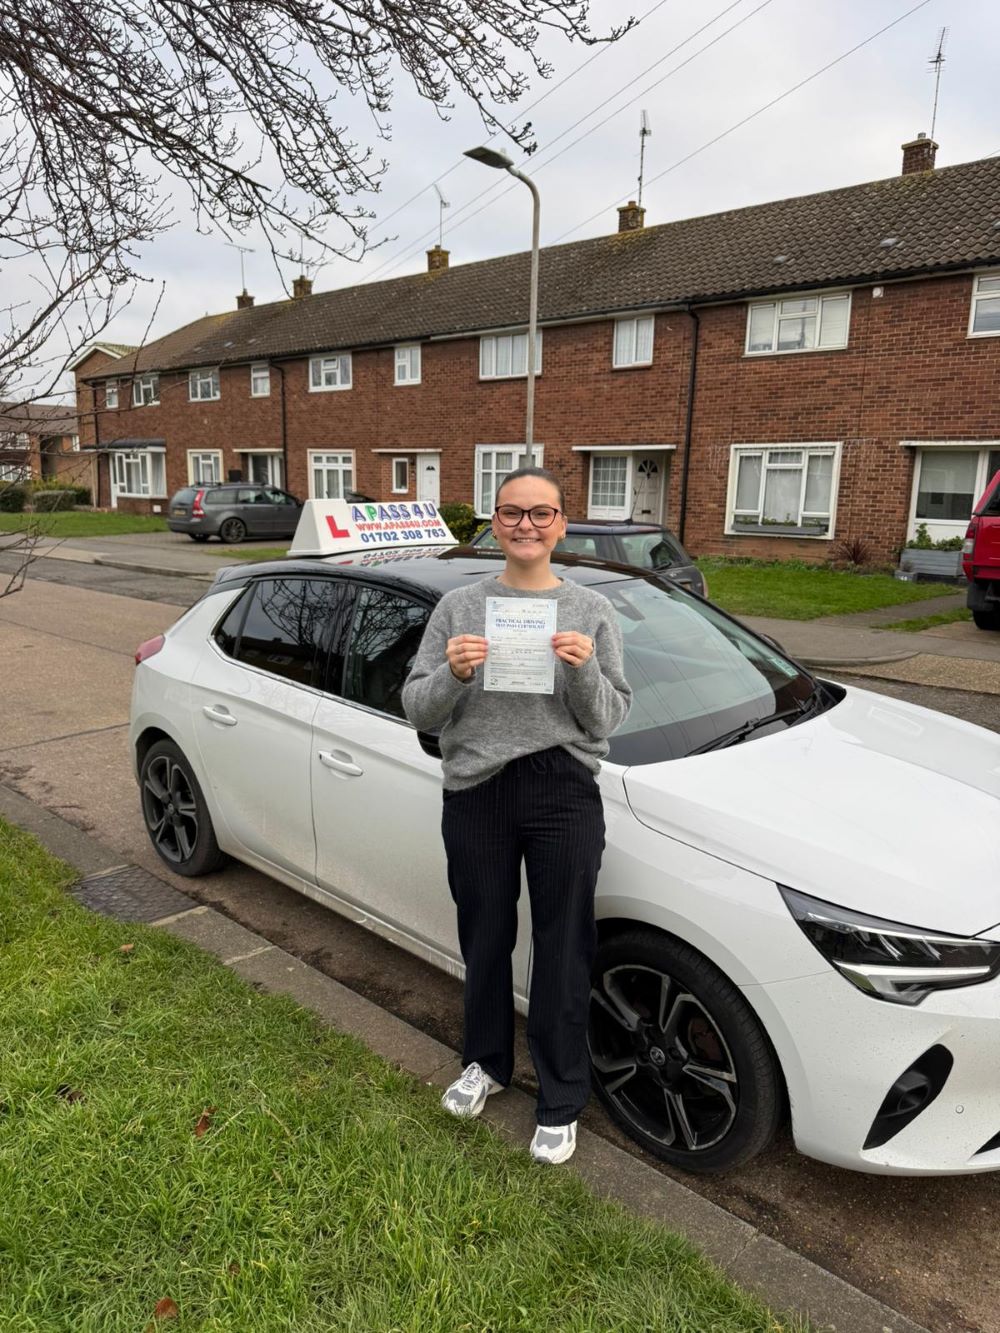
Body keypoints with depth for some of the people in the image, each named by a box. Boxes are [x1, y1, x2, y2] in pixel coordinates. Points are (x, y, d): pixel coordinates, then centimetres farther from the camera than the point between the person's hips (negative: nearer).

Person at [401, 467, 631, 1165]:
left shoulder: (592, 610, 2)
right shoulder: (459, 605, 3)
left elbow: (609, 720, 0)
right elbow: (418, 711, 1)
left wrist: (584, 671, -18)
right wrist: (452, 674, -18)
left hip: (565, 793, -1)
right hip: (477, 793, 1)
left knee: (563, 951, 7)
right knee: (485, 940, 16)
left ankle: (561, 1101, 27)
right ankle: (487, 1062, 42)